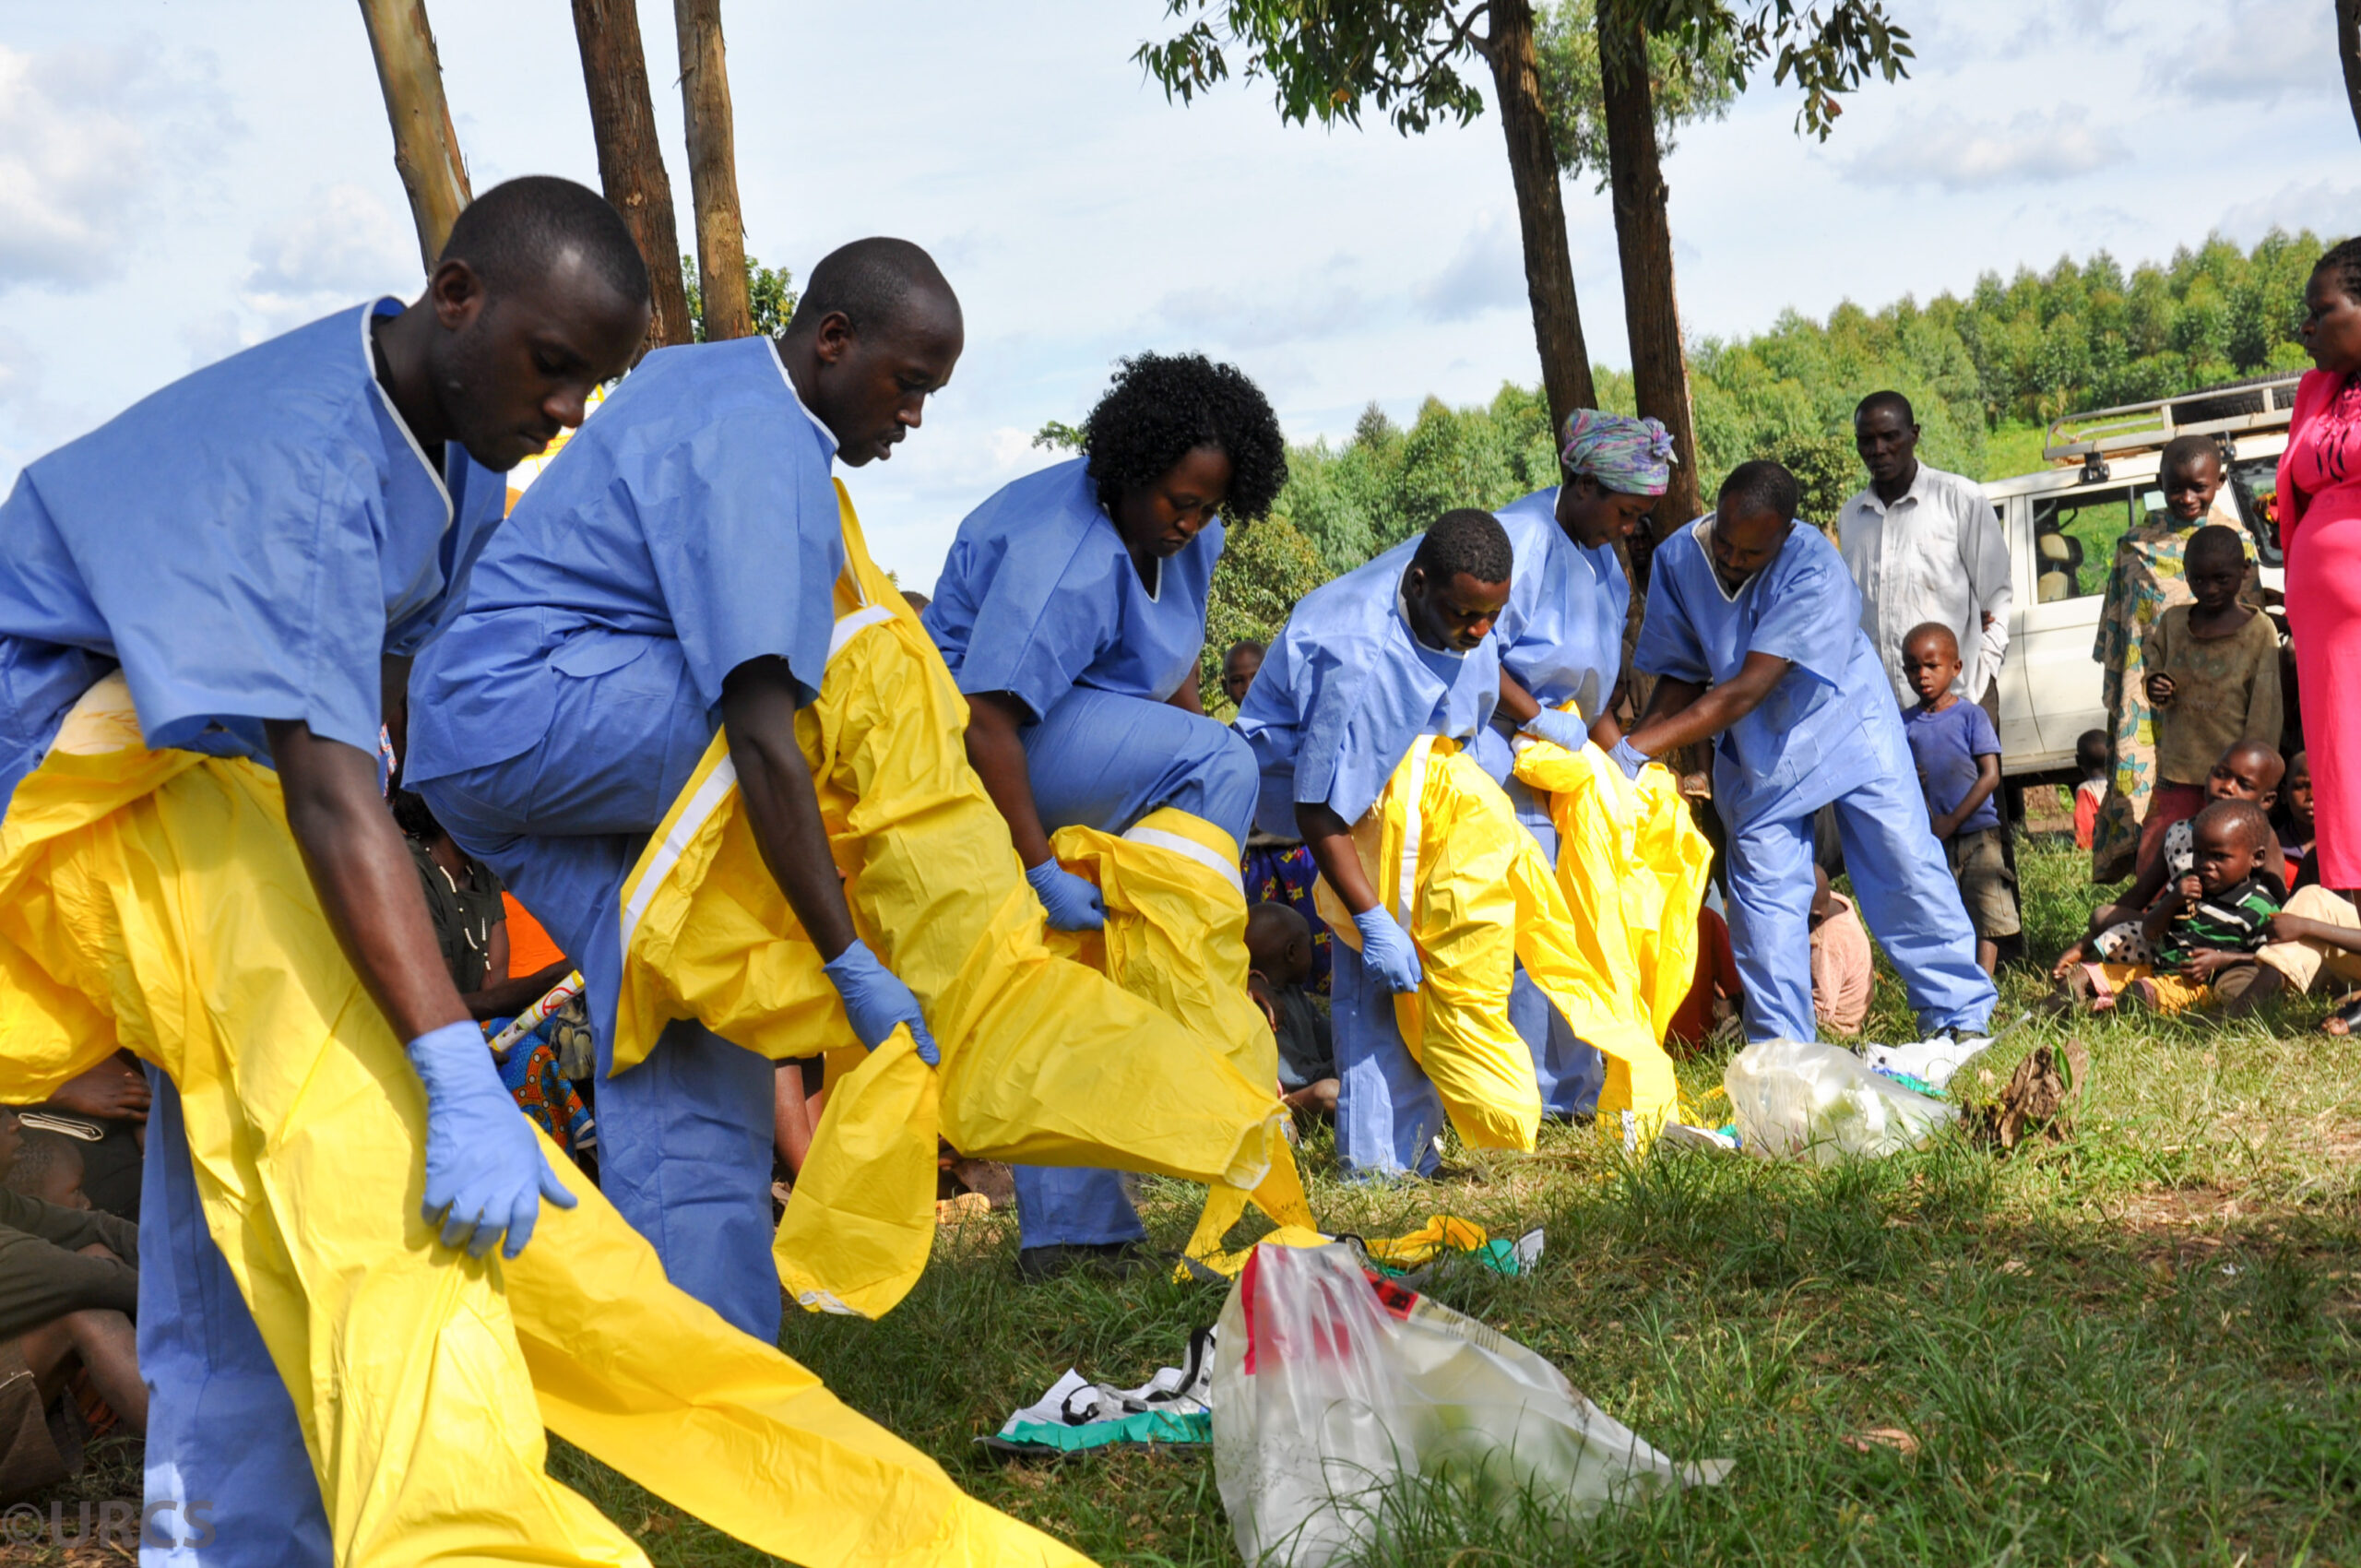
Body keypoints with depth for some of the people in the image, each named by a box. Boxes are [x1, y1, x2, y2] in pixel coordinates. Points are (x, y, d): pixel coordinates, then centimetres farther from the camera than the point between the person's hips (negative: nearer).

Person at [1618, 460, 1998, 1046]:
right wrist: (1630, 748, -24)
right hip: (1753, 746, 3)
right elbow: (1681, 674, -8)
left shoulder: (1814, 570, -34)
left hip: (1845, 725, -3)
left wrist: (1642, 746, -45)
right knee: (1765, 889, -1)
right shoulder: (1677, 559, -19)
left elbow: (1747, 690, -39)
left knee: (1905, 864, -1)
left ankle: (1959, 1013, 15)